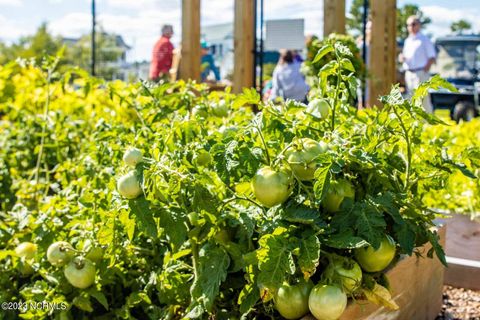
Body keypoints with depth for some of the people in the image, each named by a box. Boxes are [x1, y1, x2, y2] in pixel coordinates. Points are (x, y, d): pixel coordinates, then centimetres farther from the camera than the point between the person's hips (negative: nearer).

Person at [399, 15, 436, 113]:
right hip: (409, 73, 6)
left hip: (420, 73, -6)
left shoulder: (424, 40, -1)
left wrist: (425, 69, -14)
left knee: (423, 98, -9)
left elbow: (432, 57, -4)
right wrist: (402, 58, 1)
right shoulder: (407, 41, 18)